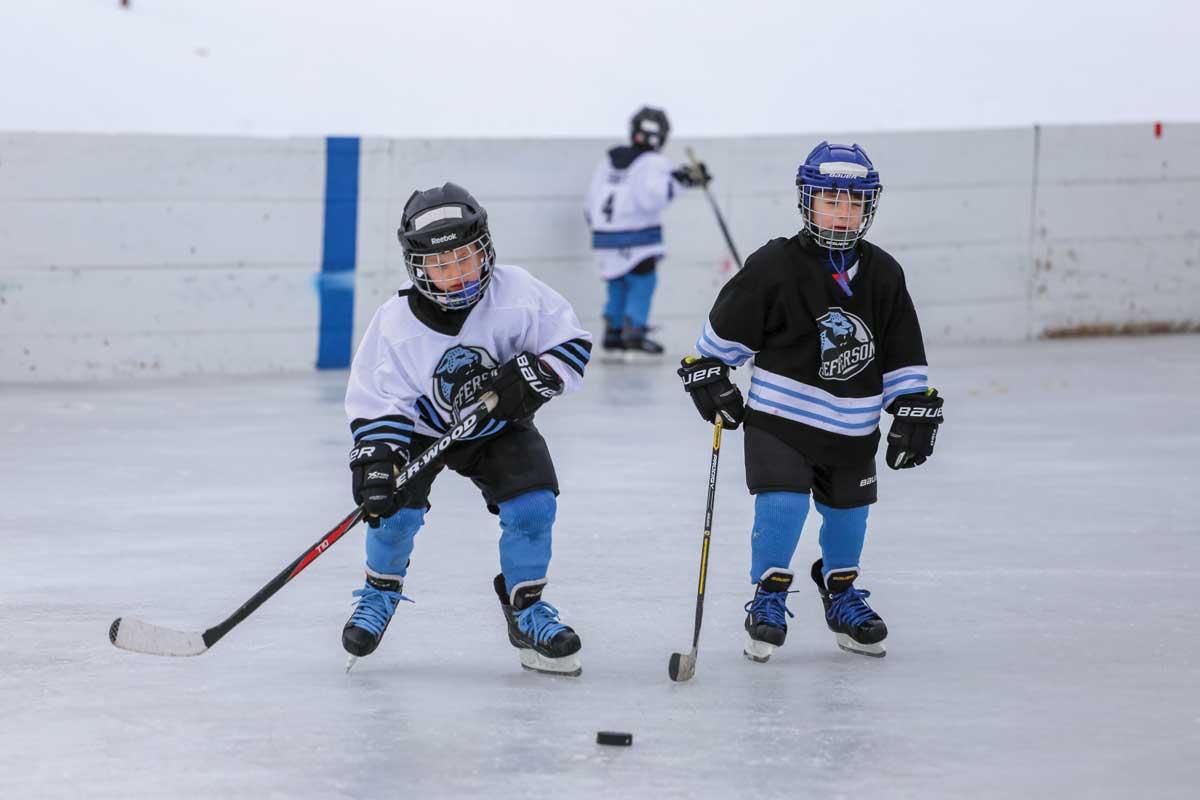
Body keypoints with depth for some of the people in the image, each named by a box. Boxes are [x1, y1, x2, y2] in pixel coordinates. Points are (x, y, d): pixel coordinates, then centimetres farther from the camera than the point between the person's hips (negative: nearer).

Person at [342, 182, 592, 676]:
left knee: (533, 503, -16)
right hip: (421, 428, -1)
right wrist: (374, 464, -30)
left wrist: (529, 376, -31)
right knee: (396, 508, -17)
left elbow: (571, 344, -15)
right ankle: (381, 593, 14)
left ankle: (525, 608, 6)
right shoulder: (396, 324, -24)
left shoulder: (516, 294, -24)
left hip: (498, 428, 1)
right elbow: (377, 404, -18)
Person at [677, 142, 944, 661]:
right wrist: (708, 375, -3)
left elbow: (902, 353, 6)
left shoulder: (882, 276, 0)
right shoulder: (775, 267, -12)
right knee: (782, 504, -15)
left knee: (847, 512, 13)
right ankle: (768, 599, 3)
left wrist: (914, 410, 2)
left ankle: (841, 594, 36)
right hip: (781, 419, -4)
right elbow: (727, 326, -2)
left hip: (852, 427, 4)